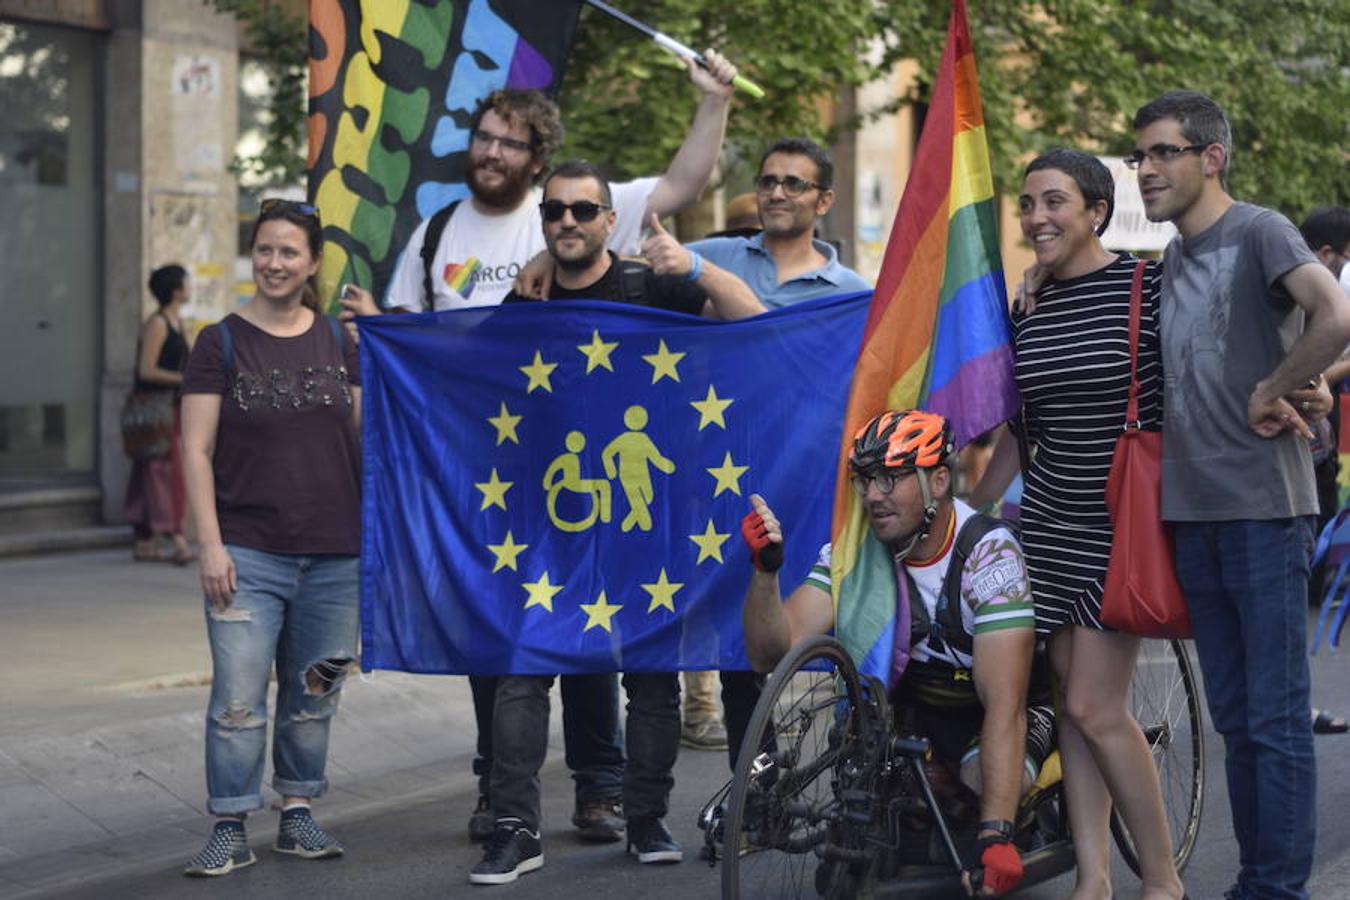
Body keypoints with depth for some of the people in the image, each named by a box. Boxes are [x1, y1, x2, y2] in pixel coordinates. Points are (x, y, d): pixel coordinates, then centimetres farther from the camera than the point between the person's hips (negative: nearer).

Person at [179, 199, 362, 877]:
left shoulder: (338, 341, 9)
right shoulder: (221, 343, 0)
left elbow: (366, 435, 15)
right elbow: (197, 450, -3)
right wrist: (210, 543, -9)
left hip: (335, 554, 3)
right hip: (248, 552, -3)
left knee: (313, 693, 10)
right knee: (237, 699, -6)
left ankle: (298, 816, 22)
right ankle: (229, 829, 2)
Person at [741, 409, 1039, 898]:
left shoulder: (989, 551, -26)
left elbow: (1004, 705, -34)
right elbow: (771, 654, -19)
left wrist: (995, 836, -43)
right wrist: (765, 570, -38)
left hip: (990, 719, -4)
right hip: (919, 707, 4)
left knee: (988, 776, -34)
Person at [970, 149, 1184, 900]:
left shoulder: (1147, 288, -9)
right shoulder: (1029, 310, 9)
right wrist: (963, 518, 18)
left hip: (1123, 525, -6)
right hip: (1052, 520, 6)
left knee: (1095, 707, -9)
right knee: (1074, 704, 5)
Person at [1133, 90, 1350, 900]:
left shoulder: (1259, 232, -7)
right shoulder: (1171, 262, 17)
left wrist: (1270, 393, -14)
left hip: (1264, 507, -8)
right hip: (1195, 510, 8)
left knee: (1276, 719, -4)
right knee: (1234, 718, 12)